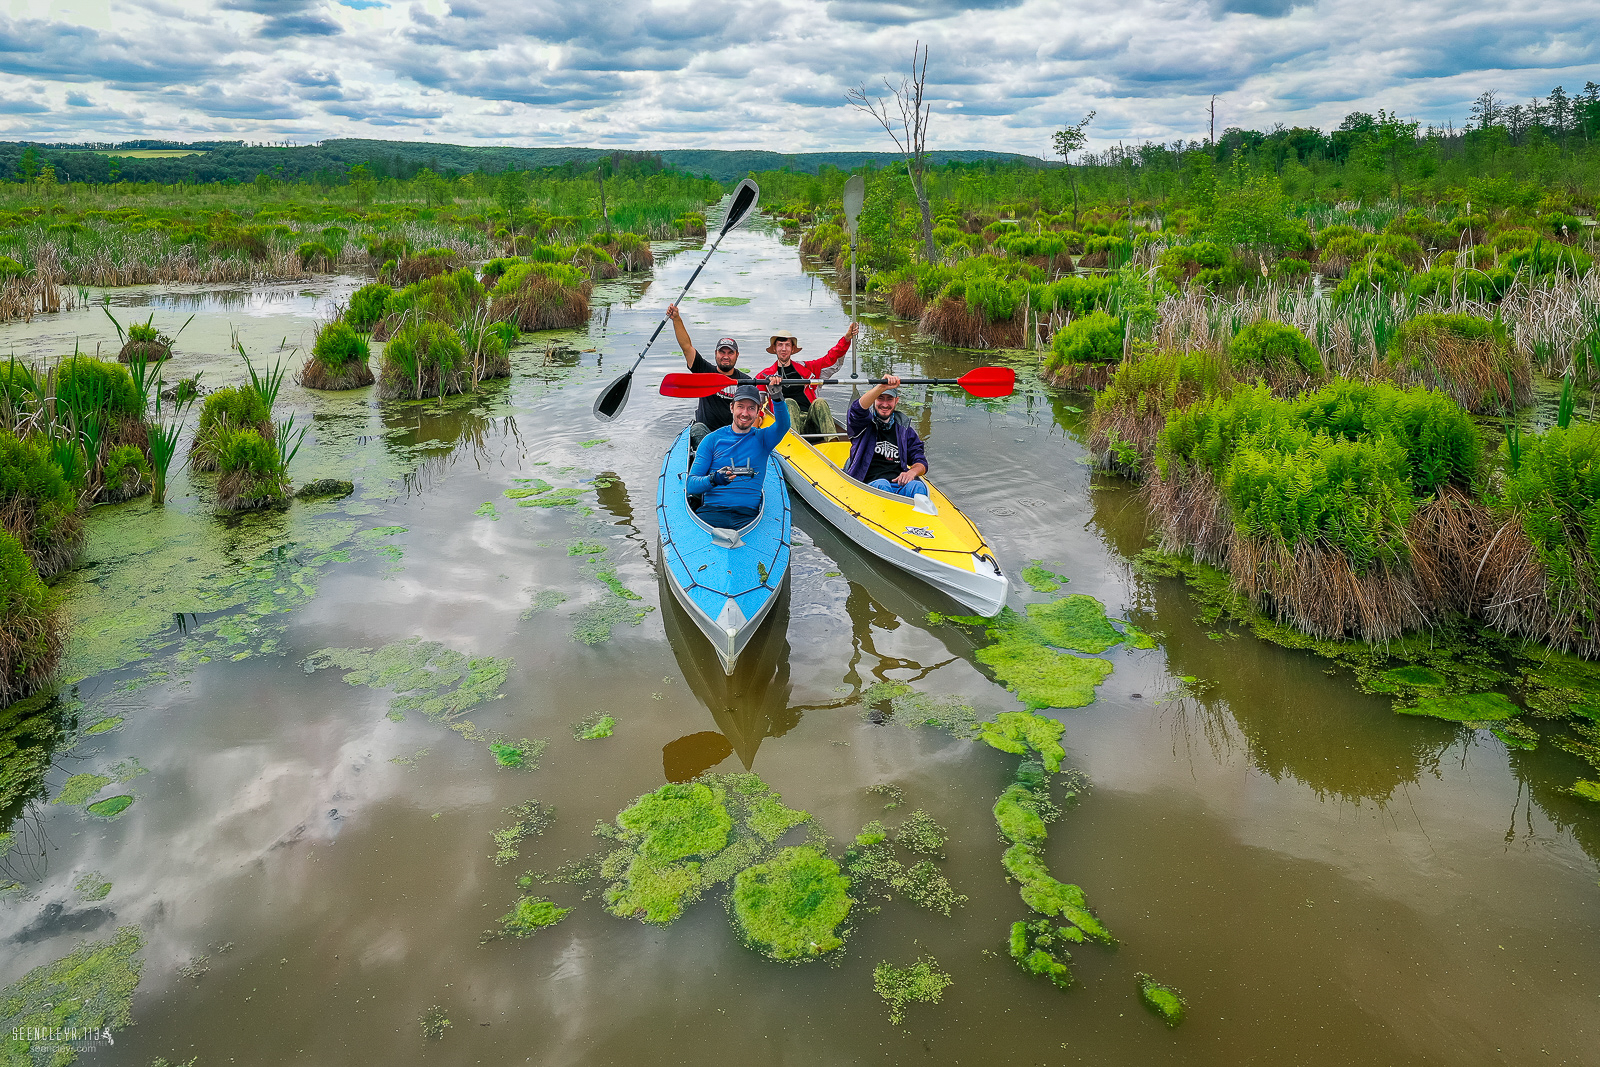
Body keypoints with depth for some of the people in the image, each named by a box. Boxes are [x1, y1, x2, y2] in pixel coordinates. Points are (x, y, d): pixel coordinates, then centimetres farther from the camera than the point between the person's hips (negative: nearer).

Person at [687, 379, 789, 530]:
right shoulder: (712, 439, 11)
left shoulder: (762, 438, 15)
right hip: (711, 512, 0)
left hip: (748, 516, 1)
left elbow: (783, 425, -9)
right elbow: (691, 485, 4)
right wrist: (713, 480, -17)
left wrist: (777, 397, -27)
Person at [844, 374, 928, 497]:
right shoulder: (864, 423, 9)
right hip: (870, 484, -2)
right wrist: (881, 387, -33)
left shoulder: (904, 428, 20)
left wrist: (912, 472, -8)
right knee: (882, 485, -36)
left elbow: (921, 462, 18)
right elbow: (858, 408, -17)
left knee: (917, 486, -31)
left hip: (900, 483, 2)